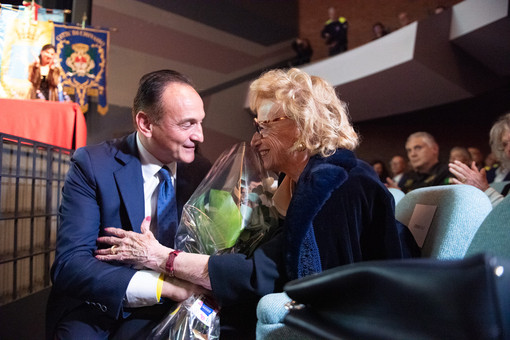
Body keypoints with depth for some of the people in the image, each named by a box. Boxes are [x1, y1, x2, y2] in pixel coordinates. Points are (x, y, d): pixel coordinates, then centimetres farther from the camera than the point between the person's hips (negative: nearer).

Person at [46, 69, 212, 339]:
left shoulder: (201, 170, -1)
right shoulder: (92, 165, -12)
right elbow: (69, 264, -19)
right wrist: (165, 285, -30)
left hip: (162, 309, 2)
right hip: (93, 307, -2)